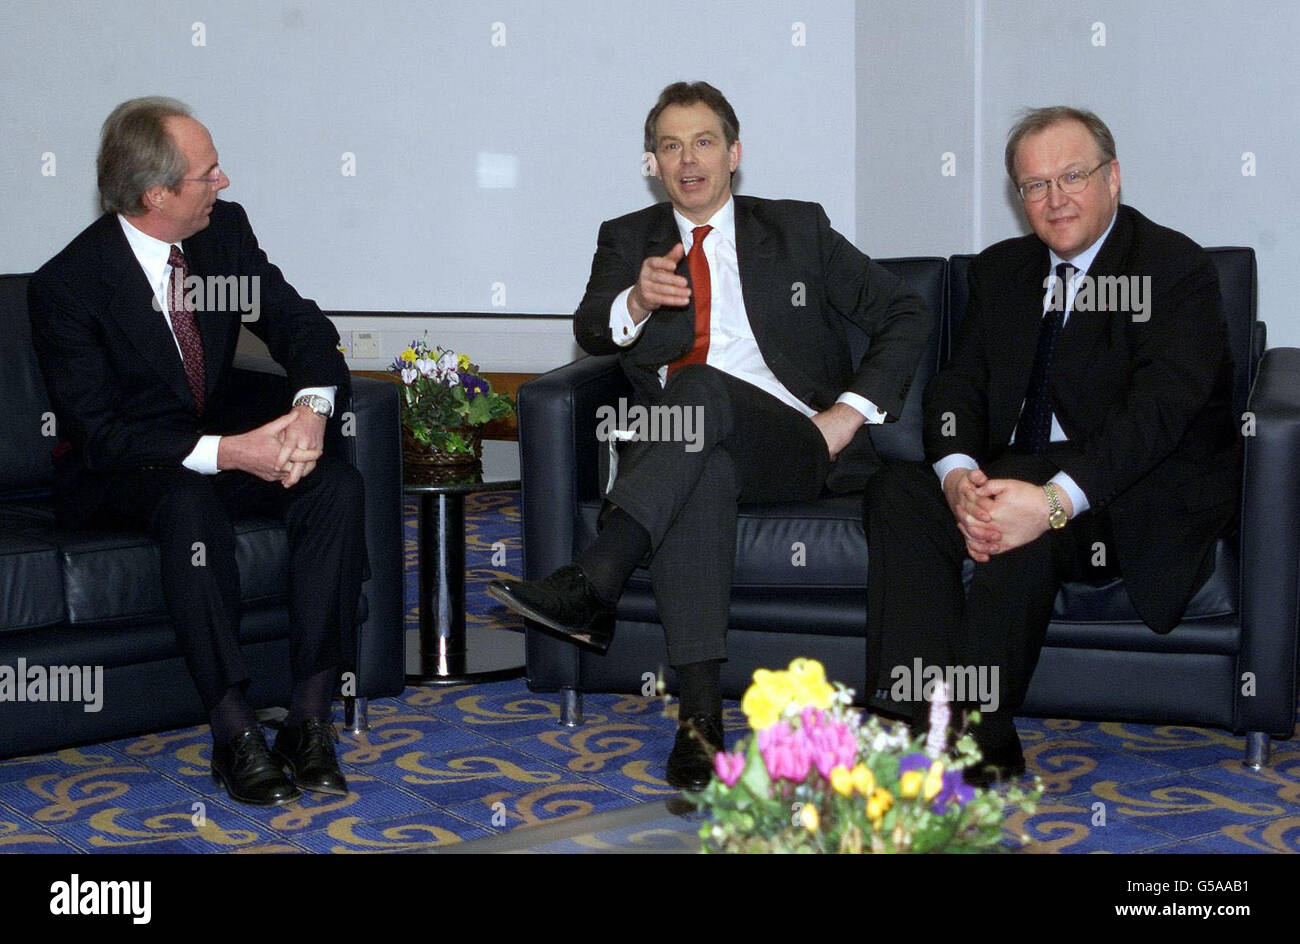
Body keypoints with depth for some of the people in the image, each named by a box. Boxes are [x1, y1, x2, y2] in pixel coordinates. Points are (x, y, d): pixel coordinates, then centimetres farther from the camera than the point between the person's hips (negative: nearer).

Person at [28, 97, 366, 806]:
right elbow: (96, 433, -21)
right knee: (191, 503, -38)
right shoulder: (67, 285, -18)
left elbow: (299, 322, 1)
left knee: (335, 483, -22)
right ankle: (234, 731, -31)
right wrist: (222, 452, -32)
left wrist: (310, 407, -22)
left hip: (224, 449, 5)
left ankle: (310, 716, -23)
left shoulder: (225, 229, -2)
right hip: (113, 477, -5)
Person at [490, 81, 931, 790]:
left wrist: (848, 414, -2)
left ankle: (590, 583, -50)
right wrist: (637, 301, -22)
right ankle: (700, 713, -47)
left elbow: (905, 317, 12)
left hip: (794, 446, -1)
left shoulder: (796, 229, 16)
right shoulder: (628, 239, 21)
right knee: (703, 472, -38)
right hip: (677, 453, 1)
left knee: (702, 385, -34)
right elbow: (591, 333, 2)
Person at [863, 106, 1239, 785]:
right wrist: (957, 473, -20)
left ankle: (983, 744, -23)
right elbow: (958, 385, 5)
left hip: (1141, 500, -6)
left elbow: (1159, 409, -21)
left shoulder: (1176, 267, -7)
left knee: (1027, 526, -35)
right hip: (1007, 474, 6)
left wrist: (1055, 500, -36)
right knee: (899, 488, -19)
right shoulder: (1000, 270, 14)